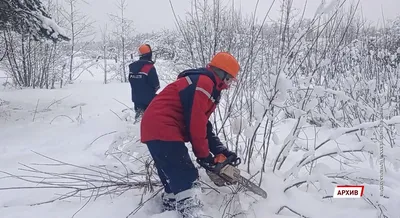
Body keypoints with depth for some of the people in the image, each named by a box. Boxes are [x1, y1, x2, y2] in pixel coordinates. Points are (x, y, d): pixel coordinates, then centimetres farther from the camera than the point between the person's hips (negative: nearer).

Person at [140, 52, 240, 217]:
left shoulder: (207, 86, 22)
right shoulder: (204, 83, -12)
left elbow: (204, 124, 21)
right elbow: (196, 124, -16)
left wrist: (221, 151, 15)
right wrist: (204, 155, -3)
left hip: (158, 130, 11)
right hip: (162, 130, -11)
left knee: (175, 179, 20)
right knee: (187, 179, -11)